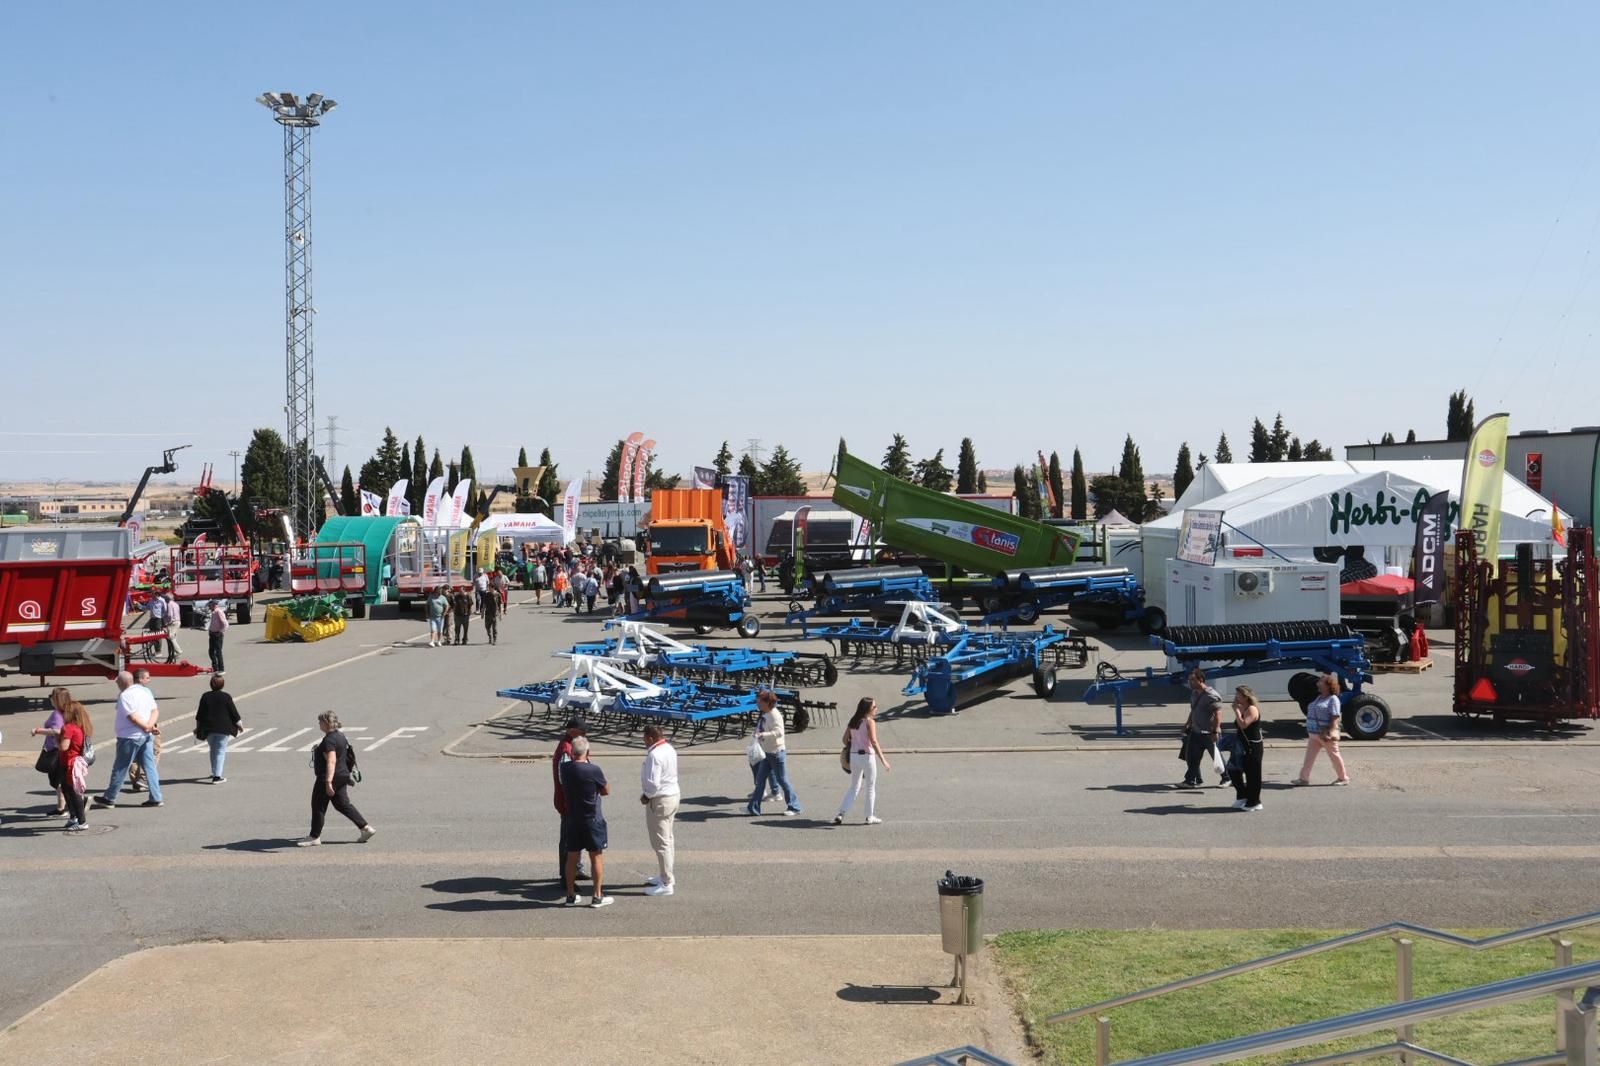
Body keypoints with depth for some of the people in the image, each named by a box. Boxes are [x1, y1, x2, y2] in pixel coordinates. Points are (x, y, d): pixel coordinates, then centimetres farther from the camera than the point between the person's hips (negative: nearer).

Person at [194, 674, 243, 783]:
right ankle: (217, 776, -9)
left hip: (208, 728, 3)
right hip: (223, 729, -3)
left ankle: (215, 773, 28)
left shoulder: (205, 697, 1)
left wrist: (198, 727, 18)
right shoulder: (226, 697, -8)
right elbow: (234, 713, -4)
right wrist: (240, 725, 8)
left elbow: (199, 714, 5)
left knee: (213, 750, 19)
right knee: (220, 751, -1)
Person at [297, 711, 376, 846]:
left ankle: (315, 837, 13)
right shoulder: (340, 736, 11)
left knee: (318, 807, 3)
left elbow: (331, 761, -30)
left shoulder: (329, 740, -20)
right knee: (343, 804, 15)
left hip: (330, 778, -10)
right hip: (342, 776, 10)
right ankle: (366, 828, 13)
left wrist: (328, 782, -36)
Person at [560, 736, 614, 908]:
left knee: (571, 857, 13)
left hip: (572, 819, 5)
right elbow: (606, 791, -7)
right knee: (597, 857, 6)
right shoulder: (594, 770, -19)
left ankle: (570, 895, 19)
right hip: (592, 820, -5)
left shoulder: (565, 768, -5)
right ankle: (597, 896, 9)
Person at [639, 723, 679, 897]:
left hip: (659, 801, -10)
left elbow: (652, 783, -28)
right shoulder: (669, 749, 7)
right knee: (667, 839, 20)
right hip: (673, 795, 10)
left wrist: (645, 796, -8)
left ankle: (666, 884, 1)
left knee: (661, 843, -3)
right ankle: (664, 876, 33)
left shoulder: (654, 755, -23)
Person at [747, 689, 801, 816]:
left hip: (777, 752, -9)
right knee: (760, 779, 8)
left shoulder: (775, 715, -19)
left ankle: (794, 807, 11)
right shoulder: (764, 715, 8)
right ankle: (753, 807, 12)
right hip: (767, 753, 9)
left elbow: (779, 732, -32)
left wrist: (763, 734, -43)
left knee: (782, 780, 0)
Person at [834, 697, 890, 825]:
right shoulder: (869, 721, -12)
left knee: (854, 787, 15)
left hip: (854, 755, 6)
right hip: (867, 756, -6)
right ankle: (870, 817, 14)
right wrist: (883, 759, -20)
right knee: (871, 787, 10)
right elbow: (873, 741, -20)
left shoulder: (853, 721, 7)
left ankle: (841, 814, 5)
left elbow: (845, 739, 7)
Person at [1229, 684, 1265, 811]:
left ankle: (1253, 802, 6)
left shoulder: (1251, 709, -15)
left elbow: (1243, 724, -29)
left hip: (1253, 748, -10)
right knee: (1235, 772, 13)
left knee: (1252, 774, -2)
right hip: (1243, 747, 10)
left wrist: (1236, 710, -23)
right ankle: (1242, 796, 24)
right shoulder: (1242, 709, 14)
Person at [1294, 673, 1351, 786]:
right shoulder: (1319, 698, 13)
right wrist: (1309, 730, 18)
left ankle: (1343, 778, 18)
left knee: (1334, 755, 5)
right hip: (1314, 733, 8)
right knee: (1309, 756, 4)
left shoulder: (1333, 699, -13)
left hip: (1326, 734, -8)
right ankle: (1304, 778, 6)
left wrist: (1330, 732, -27)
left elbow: (1335, 717, -20)